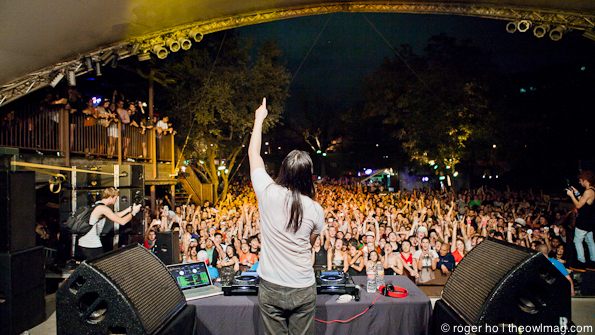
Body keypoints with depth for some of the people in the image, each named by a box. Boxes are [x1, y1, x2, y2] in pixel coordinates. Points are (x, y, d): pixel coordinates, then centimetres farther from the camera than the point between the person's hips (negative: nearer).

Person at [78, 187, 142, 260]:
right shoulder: (103, 208, -17)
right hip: (91, 245, -10)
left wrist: (130, 209, 19)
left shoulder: (96, 205, 14)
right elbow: (122, 221, -19)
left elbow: (115, 216, 21)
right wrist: (134, 212, -6)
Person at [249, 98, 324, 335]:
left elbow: (253, 154, 2)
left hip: (271, 289, 0)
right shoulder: (316, 210, -11)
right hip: (304, 290, 0)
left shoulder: (268, 193, -14)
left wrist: (259, 119, 14)